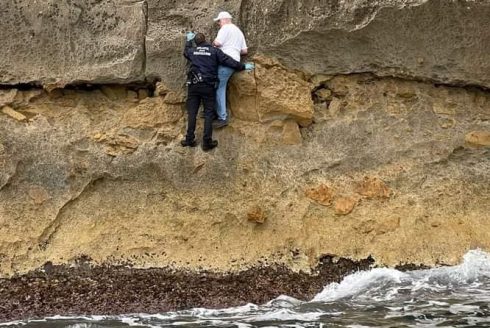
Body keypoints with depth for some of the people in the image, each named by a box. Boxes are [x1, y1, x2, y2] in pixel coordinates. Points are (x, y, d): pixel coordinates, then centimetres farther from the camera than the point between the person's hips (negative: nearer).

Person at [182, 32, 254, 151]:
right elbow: (228, 61, -2)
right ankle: (207, 142, -1)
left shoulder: (192, 51, 9)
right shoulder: (214, 51, 0)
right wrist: (243, 66, 8)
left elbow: (186, 52, 33)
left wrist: (189, 40, 49)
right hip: (208, 86, -2)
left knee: (192, 112, 6)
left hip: (193, 85, 2)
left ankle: (190, 140, 6)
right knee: (208, 113, 2)